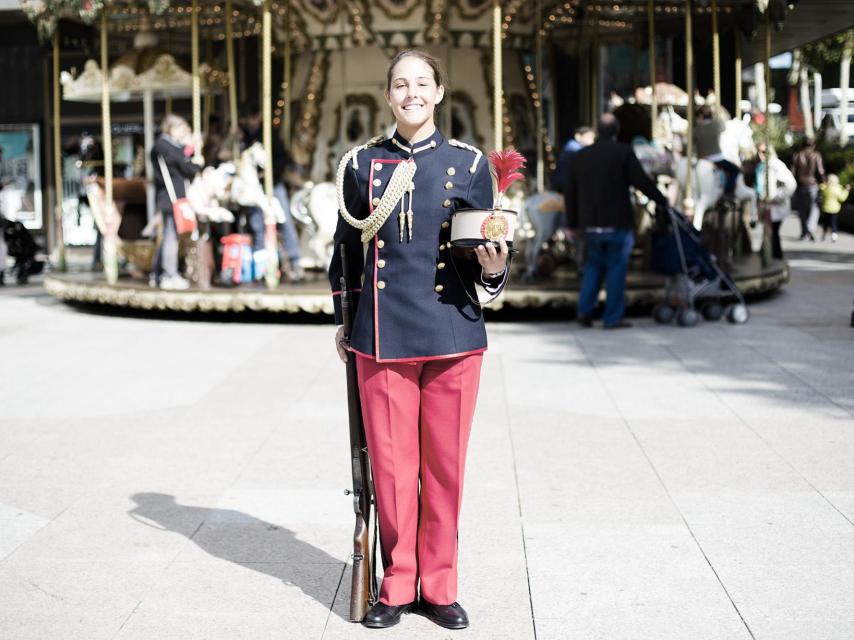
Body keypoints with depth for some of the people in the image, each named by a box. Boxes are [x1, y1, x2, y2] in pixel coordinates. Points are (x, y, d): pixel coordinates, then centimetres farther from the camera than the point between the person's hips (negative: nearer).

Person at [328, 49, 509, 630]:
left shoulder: (469, 163, 5)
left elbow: (484, 250, 9)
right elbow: (347, 249, 14)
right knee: (392, 465, 4)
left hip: (454, 335, 0)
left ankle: (439, 586, 19)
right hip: (383, 340, 0)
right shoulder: (362, 163, 7)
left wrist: (494, 269, -13)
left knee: (445, 466, 6)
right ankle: (398, 586, 18)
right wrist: (344, 322, 14)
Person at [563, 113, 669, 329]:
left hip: (590, 224, 4)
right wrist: (661, 200, 4)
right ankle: (612, 318, 2)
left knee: (594, 266, 17)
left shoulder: (578, 157, 9)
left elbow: (570, 194, 11)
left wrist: (573, 222, 20)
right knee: (616, 268, 3)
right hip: (618, 222, -4)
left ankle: (585, 309, 4)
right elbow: (641, 181, -10)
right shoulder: (623, 152, -5)